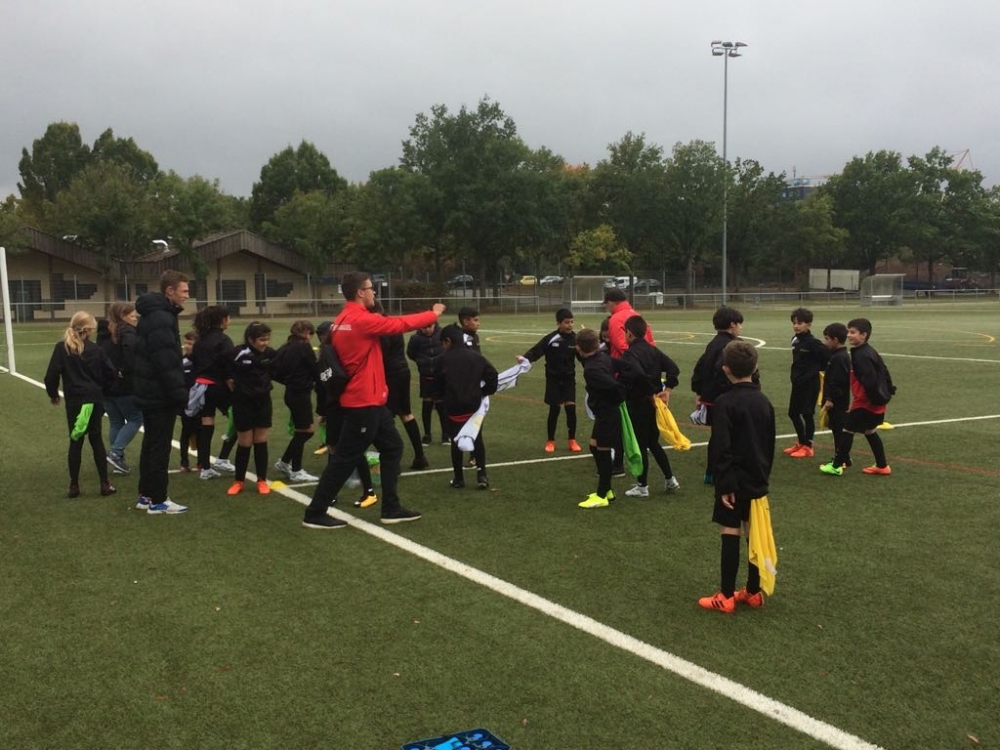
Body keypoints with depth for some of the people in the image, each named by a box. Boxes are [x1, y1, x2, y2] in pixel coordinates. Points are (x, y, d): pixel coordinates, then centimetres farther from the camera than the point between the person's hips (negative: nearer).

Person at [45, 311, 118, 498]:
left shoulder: (62, 348, -3)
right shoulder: (95, 349, -1)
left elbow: (51, 376, -7)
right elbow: (112, 373, -1)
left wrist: (53, 394, 10)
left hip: (75, 401, -1)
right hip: (95, 400, 1)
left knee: (76, 442, 6)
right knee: (96, 440, 8)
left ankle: (74, 486, 10)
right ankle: (105, 484, 9)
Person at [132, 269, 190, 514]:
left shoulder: (153, 315, 14)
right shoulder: (161, 319, -19)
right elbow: (166, 363, -25)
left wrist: (177, 390, 19)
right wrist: (181, 394, -22)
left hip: (150, 392, 10)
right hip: (161, 395, -10)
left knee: (151, 444, 16)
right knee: (160, 447, -3)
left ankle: (146, 495, 25)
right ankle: (157, 501, 5)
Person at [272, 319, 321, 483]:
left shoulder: (286, 348, 8)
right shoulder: (304, 347, -13)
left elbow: (275, 371, 5)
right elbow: (315, 371, -9)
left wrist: (290, 380, 12)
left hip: (291, 393, 8)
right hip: (301, 394, -8)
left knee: (305, 430, 17)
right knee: (302, 431, 2)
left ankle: (284, 462, 23)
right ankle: (296, 472, 8)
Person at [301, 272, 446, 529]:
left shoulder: (344, 321, 9)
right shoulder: (361, 320, -19)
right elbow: (400, 324, -12)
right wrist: (433, 314, 2)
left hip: (369, 400, 10)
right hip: (364, 402, -10)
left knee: (392, 447, 15)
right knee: (346, 458, -2)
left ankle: (391, 508, 21)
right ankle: (315, 514, 7)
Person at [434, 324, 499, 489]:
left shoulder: (443, 360, -6)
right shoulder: (476, 356, 2)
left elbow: (438, 385, 0)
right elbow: (492, 375, -2)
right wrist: (485, 392, 10)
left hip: (454, 407, -2)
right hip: (474, 405, 3)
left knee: (456, 441, 9)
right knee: (477, 439, 15)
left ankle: (458, 478, 14)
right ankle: (481, 475, 7)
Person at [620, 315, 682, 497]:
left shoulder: (630, 354, -16)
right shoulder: (653, 350, 8)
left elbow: (638, 374, -33)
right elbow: (673, 368, 2)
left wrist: (651, 393, -22)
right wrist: (667, 390, -1)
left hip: (638, 405, -8)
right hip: (654, 405, 8)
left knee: (640, 446, 3)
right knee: (653, 443, 21)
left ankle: (642, 487, 12)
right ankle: (670, 479, 22)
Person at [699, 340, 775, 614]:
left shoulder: (724, 403, -16)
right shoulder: (764, 401, 5)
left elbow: (721, 449, -20)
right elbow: (770, 445, 13)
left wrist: (725, 484, -16)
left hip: (735, 482, -6)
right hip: (757, 481, 7)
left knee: (729, 534, -1)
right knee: (754, 534, 12)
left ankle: (726, 596, 4)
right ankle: (753, 592, 20)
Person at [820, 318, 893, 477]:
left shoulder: (861, 356, -22)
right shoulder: (869, 351, 10)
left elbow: (870, 381, -27)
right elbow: (882, 373, 16)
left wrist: (875, 399, -19)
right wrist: (887, 390, 20)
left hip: (865, 403, -10)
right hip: (872, 403, 10)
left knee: (848, 430, -1)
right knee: (870, 432, 20)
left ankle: (837, 466, 6)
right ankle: (882, 466, 26)